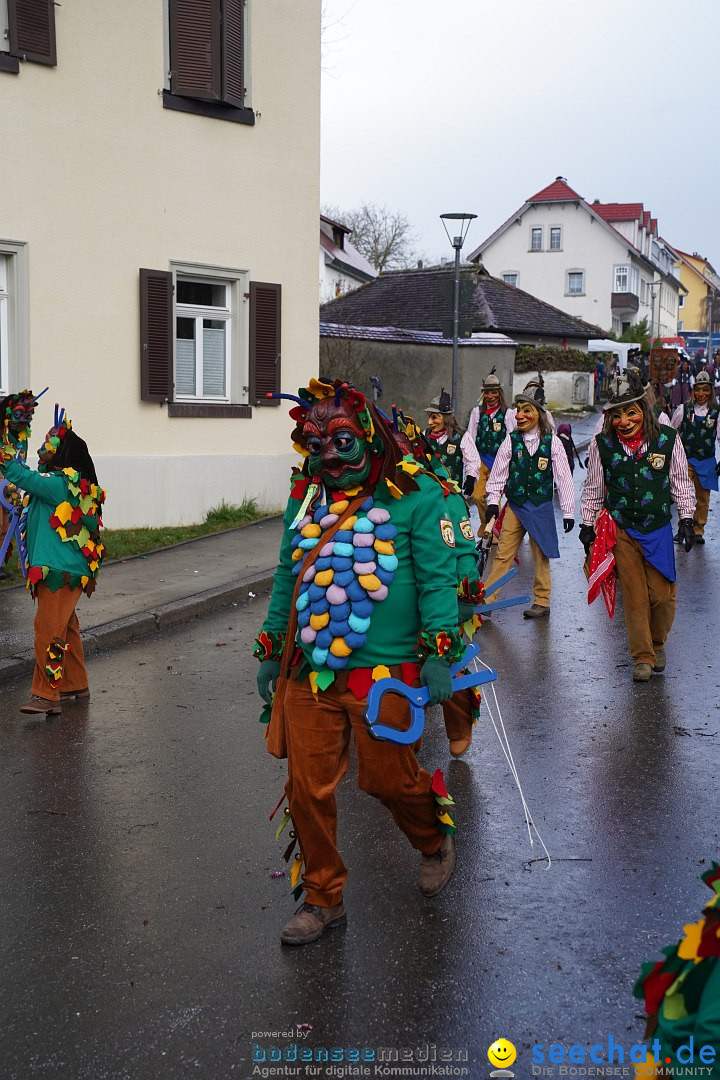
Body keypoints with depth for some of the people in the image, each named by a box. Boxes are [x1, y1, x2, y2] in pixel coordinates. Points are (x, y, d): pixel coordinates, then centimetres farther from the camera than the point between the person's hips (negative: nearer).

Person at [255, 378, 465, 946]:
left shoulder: (415, 493, -5)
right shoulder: (305, 498, 11)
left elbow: (437, 578, -7)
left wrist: (439, 652, -13)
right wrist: (271, 648, 19)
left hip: (384, 673, -4)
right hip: (308, 672, 5)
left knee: (388, 778, 7)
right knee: (307, 788, 5)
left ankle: (435, 839, 41)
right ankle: (322, 898, 24)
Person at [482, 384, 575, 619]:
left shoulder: (552, 442, -4)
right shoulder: (511, 440, 0)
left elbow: (564, 478, -2)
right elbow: (498, 472, 6)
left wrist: (568, 511, -3)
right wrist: (493, 501, 0)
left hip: (541, 506, -1)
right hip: (515, 505, 1)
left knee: (541, 555, 7)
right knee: (503, 554, 0)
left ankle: (542, 602, 16)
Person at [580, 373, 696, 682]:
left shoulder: (667, 438, -6)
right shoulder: (602, 444, -5)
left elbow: (681, 481, 6)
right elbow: (593, 488, 8)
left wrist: (686, 519, 4)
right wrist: (587, 524, 10)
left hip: (658, 529, 0)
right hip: (621, 531, 0)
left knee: (662, 593, -1)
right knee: (634, 596, 1)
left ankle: (657, 644, 27)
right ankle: (643, 657, 13)